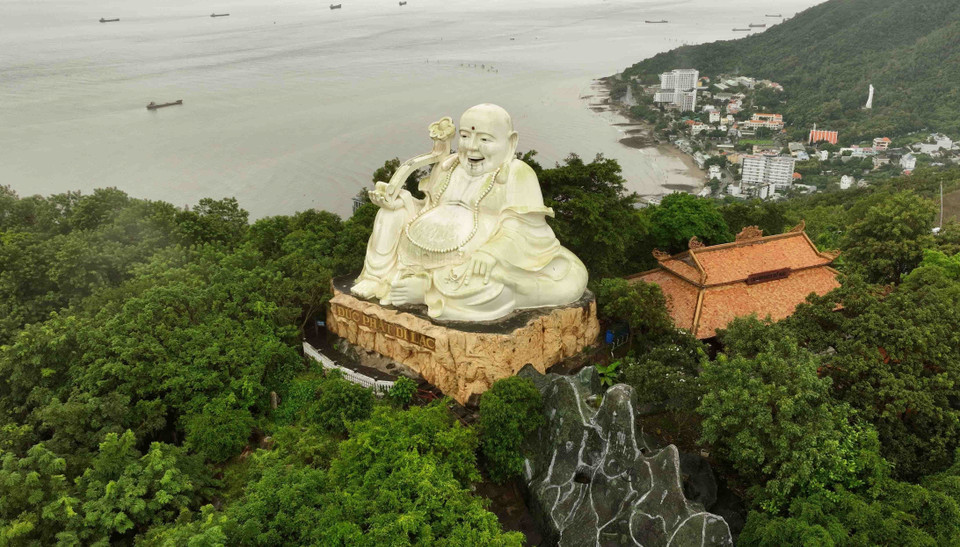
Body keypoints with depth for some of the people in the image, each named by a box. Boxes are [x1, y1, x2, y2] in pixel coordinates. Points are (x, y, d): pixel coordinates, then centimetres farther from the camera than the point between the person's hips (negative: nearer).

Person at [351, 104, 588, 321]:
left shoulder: (517, 174, -6)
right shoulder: (448, 167, 15)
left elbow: (520, 227, -16)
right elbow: (429, 208, 21)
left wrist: (491, 253, -33)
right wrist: (399, 201, 2)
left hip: (474, 260, -6)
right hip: (430, 255, 6)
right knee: (392, 214, 4)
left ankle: (424, 288, -24)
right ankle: (380, 278, -11)